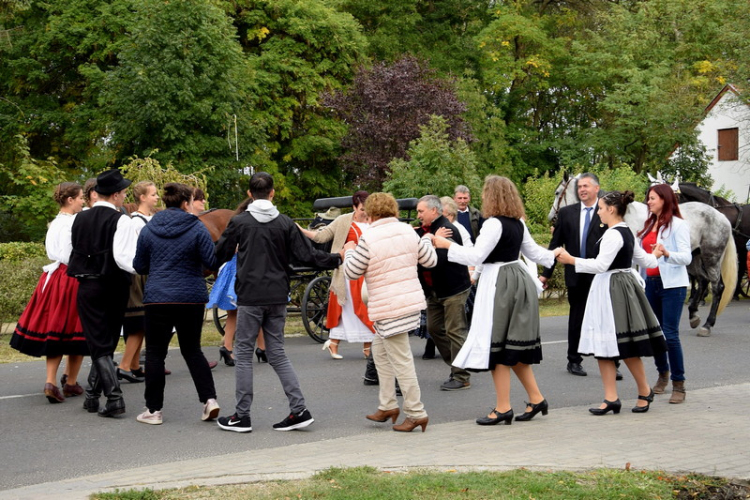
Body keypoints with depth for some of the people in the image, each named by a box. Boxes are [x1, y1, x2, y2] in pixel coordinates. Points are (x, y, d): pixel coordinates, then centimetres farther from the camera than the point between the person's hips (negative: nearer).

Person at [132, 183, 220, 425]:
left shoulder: (148, 229, 3)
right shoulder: (197, 228, -4)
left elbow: (139, 266, 8)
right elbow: (212, 262, -8)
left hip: (157, 298, 0)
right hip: (191, 298, 0)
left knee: (155, 353, 7)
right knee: (192, 349, 14)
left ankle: (154, 410, 8)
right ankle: (209, 399, 3)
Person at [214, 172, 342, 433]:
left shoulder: (239, 222, -4)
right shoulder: (285, 223, 2)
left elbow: (220, 255, 4)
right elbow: (307, 254, 0)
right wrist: (337, 259, 13)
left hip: (250, 297, -3)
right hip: (277, 298, 3)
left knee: (243, 353, 6)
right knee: (277, 354, 11)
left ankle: (242, 415, 7)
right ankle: (299, 409, 3)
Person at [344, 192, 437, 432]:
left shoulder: (368, 240, -15)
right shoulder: (408, 231, 3)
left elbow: (352, 272, -5)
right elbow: (430, 260, 10)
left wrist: (349, 251, 14)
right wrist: (427, 240, 29)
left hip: (389, 308, -8)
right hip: (411, 301, 8)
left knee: (401, 360, -3)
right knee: (379, 351, 20)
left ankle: (416, 413, 1)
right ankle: (387, 405, 23)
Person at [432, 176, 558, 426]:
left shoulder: (494, 224, -16)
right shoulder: (518, 223, 10)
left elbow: (475, 256, -19)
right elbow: (533, 251, 21)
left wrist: (447, 245, -10)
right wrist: (553, 255, 40)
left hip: (499, 284, -9)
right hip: (519, 282, 9)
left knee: (497, 346, -2)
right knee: (515, 346, 16)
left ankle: (503, 408, 2)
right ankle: (536, 399, 19)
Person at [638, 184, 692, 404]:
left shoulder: (678, 225, -6)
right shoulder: (649, 225, 14)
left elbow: (687, 257, -15)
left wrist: (667, 253, -31)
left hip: (672, 285, -7)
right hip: (651, 283, 7)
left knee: (670, 334, -11)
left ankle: (679, 384, -4)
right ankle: (663, 374, 28)